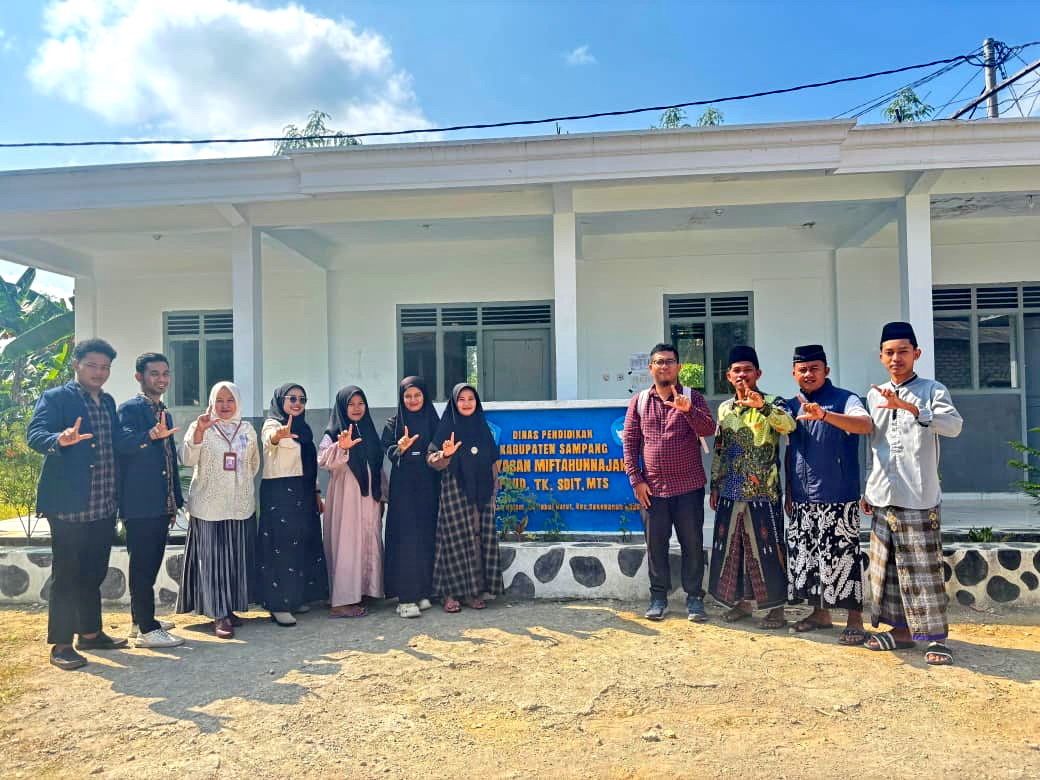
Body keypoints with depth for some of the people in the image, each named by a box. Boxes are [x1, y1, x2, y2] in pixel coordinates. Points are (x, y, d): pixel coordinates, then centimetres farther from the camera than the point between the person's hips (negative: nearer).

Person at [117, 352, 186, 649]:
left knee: (150, 565, 15)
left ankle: (142, 620, 26)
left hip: (161, 504, 8)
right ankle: (146, 630, 3)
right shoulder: (130, 409, -7)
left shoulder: (165, 413, 17)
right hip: (140, 504, -8)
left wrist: (175, 501, 19)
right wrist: (152, 435, -42)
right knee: (142, 566, -3)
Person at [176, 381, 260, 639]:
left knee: (237, 558, 8)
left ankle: (229, 608, 20)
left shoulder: (247, 429, 10)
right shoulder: (200, 427, -1)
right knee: (212, 559, -3)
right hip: (209, 506, -4)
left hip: (241, 505, 4)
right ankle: (219, 615, 1)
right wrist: (199, 431, -29)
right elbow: (187, 459, -16)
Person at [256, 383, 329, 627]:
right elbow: (270, 440, -33)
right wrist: (278, 436, -56)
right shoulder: (272, 424, -7)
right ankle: (278, 604, -4)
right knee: (281, 545, -8)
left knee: (303, 543, 10)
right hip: (278, 492, -8)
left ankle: (297, 597, 21)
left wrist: (316, 492, 17)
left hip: (303, 493, 8)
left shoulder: (303, 428, 16)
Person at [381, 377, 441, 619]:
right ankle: (405, 598, -5)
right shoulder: (393, 424, 4)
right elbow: (388, 451, -7)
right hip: (404, 488, -3)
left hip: (429, 488, 3)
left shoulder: (433, 421, 10)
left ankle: (423, 592, 13)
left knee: (427, 537, 3)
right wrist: (400, 448, -26)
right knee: (406, 538, -7)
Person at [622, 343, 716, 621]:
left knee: (693, 543, 4)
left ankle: (694, 597, 17)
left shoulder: (692, 398, 3)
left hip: (689, 486, -1)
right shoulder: (638, 402, 5)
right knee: (655, 544, 7)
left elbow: (708, 430, -11)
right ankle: (658, 596, 20)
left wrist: (687, 409, -29)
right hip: (652, 488, 1)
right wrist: (636, 480, -3)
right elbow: (629, 442, 4)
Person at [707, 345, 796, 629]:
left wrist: (763, 406, -42)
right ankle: (741, 601, 26)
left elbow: (789, 425, -27)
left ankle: (775, 607, 14)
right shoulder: (724, 408, 11)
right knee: (730, 547, 11)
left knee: (766, 549, 1)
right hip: (730, 492, 5)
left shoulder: (772, 403, -4)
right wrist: (714, 485, 14)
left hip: (763, 492, -5)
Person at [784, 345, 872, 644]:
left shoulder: (844, 400, -7)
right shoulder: (792, 406, 11)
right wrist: (789, 493, 16)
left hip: (839, 499, -6)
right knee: (806, 557, 12)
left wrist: (824, 415, -42)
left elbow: (866, 425, -27)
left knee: (843, 558, -2)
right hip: (802, 500, 6)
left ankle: (855, 620, 11)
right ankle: (820, 613, 27)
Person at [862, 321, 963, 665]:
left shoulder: (932, 390, -1)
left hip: (919, 498, -5)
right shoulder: (874, 395, 14)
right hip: (882, 498, 5)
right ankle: (901, 630, 21)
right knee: (888, 567, 10)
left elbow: (954, 425, -21)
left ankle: (936, 637, 10)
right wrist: (867, 490, 16)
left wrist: (910, 407, -34)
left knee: (923, 568, -1)